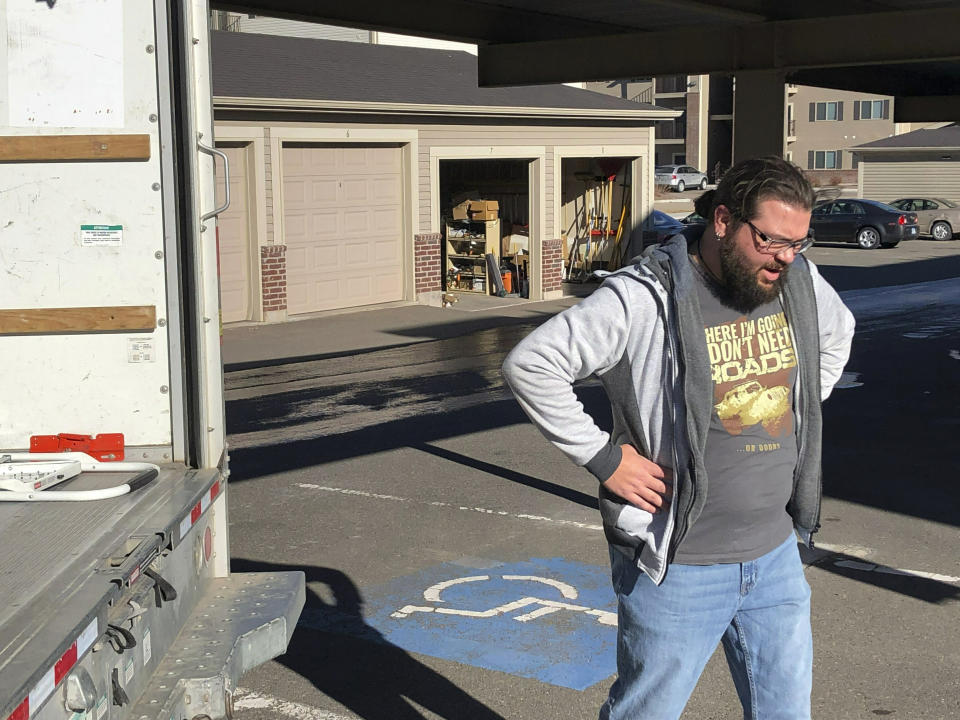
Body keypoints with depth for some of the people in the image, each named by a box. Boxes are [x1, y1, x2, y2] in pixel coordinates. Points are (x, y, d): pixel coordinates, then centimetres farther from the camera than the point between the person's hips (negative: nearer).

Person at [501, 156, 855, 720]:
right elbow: (530, 364, -19)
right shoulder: (646, 298, -20)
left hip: (775, 555, 6)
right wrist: (602, 456, -18)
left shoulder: (798, 280, 1)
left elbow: (837, 334, 24)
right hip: (677, 568, -6)